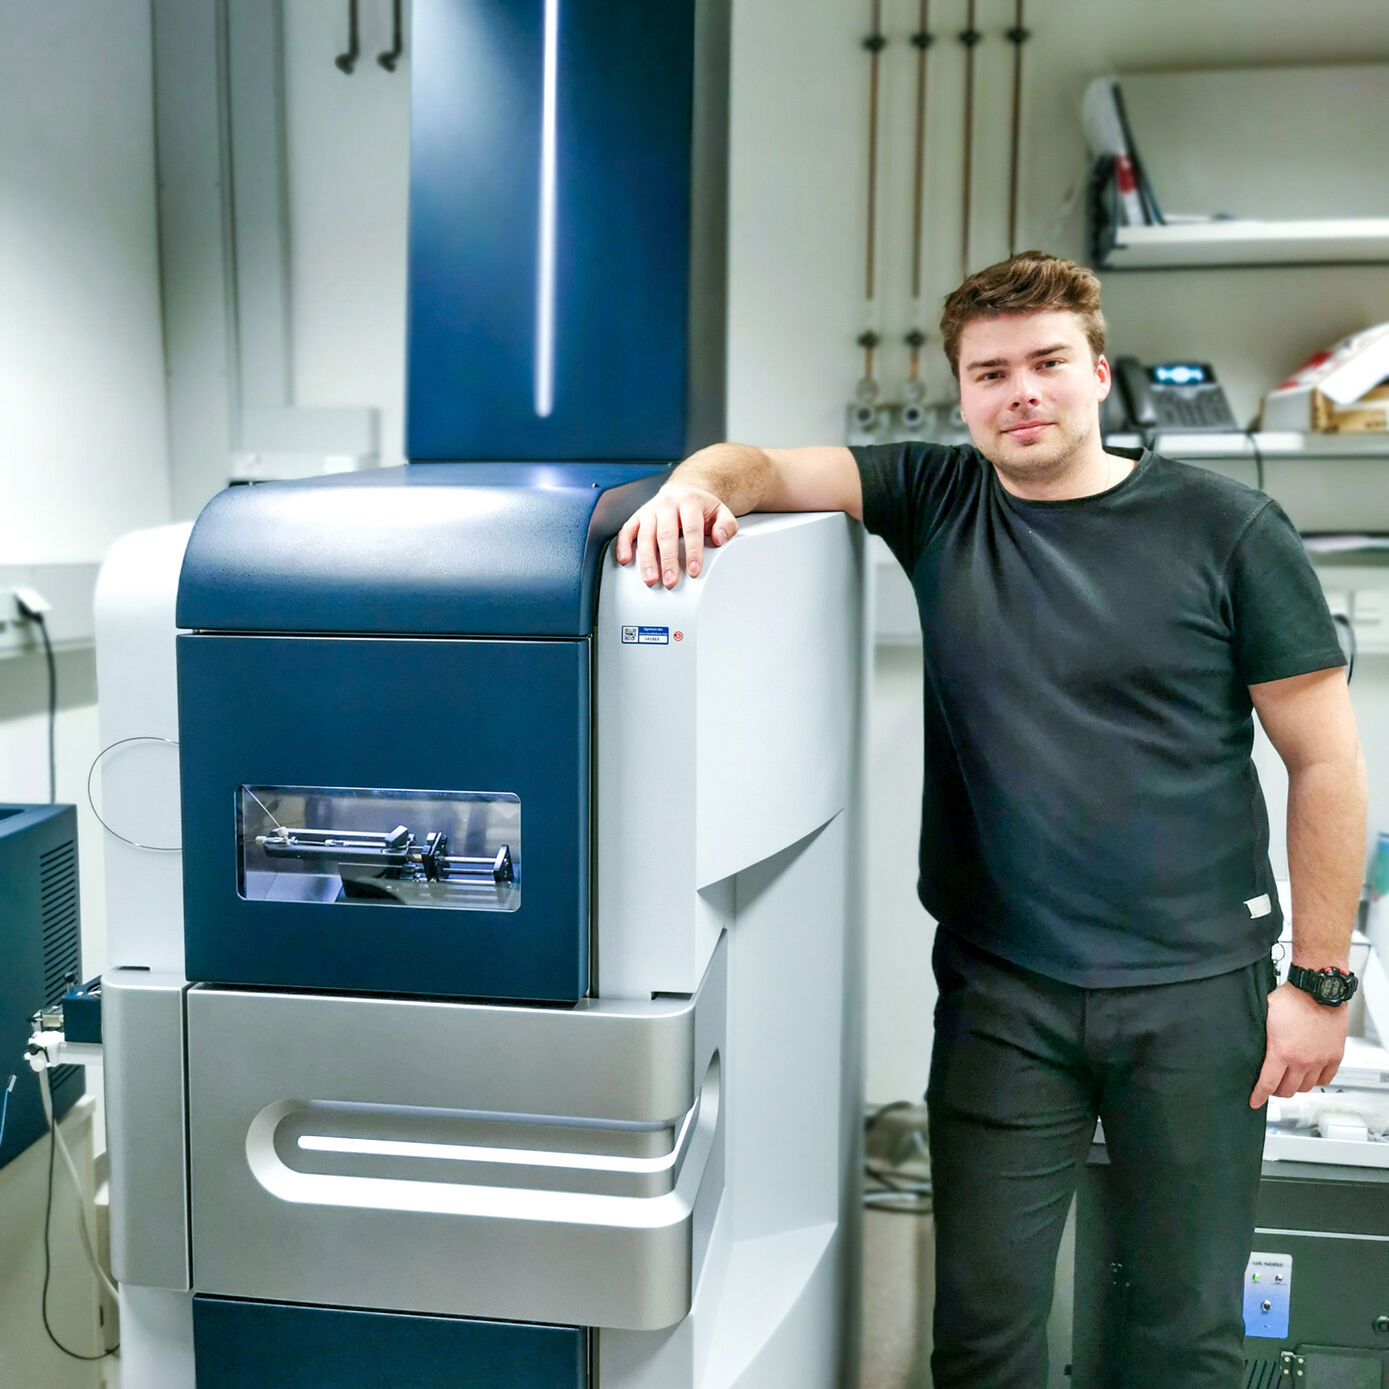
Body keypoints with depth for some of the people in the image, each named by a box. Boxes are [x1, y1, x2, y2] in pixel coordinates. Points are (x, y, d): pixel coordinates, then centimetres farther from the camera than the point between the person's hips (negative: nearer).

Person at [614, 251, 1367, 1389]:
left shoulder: (1227, 529, -3)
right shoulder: (939, 500, 3)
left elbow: (1326, 761, -1)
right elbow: (762, 465, -5)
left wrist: (1322, 978, -3)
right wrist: (696, 486, -29)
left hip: (1198, 986, -1)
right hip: (1001, 990, 1)